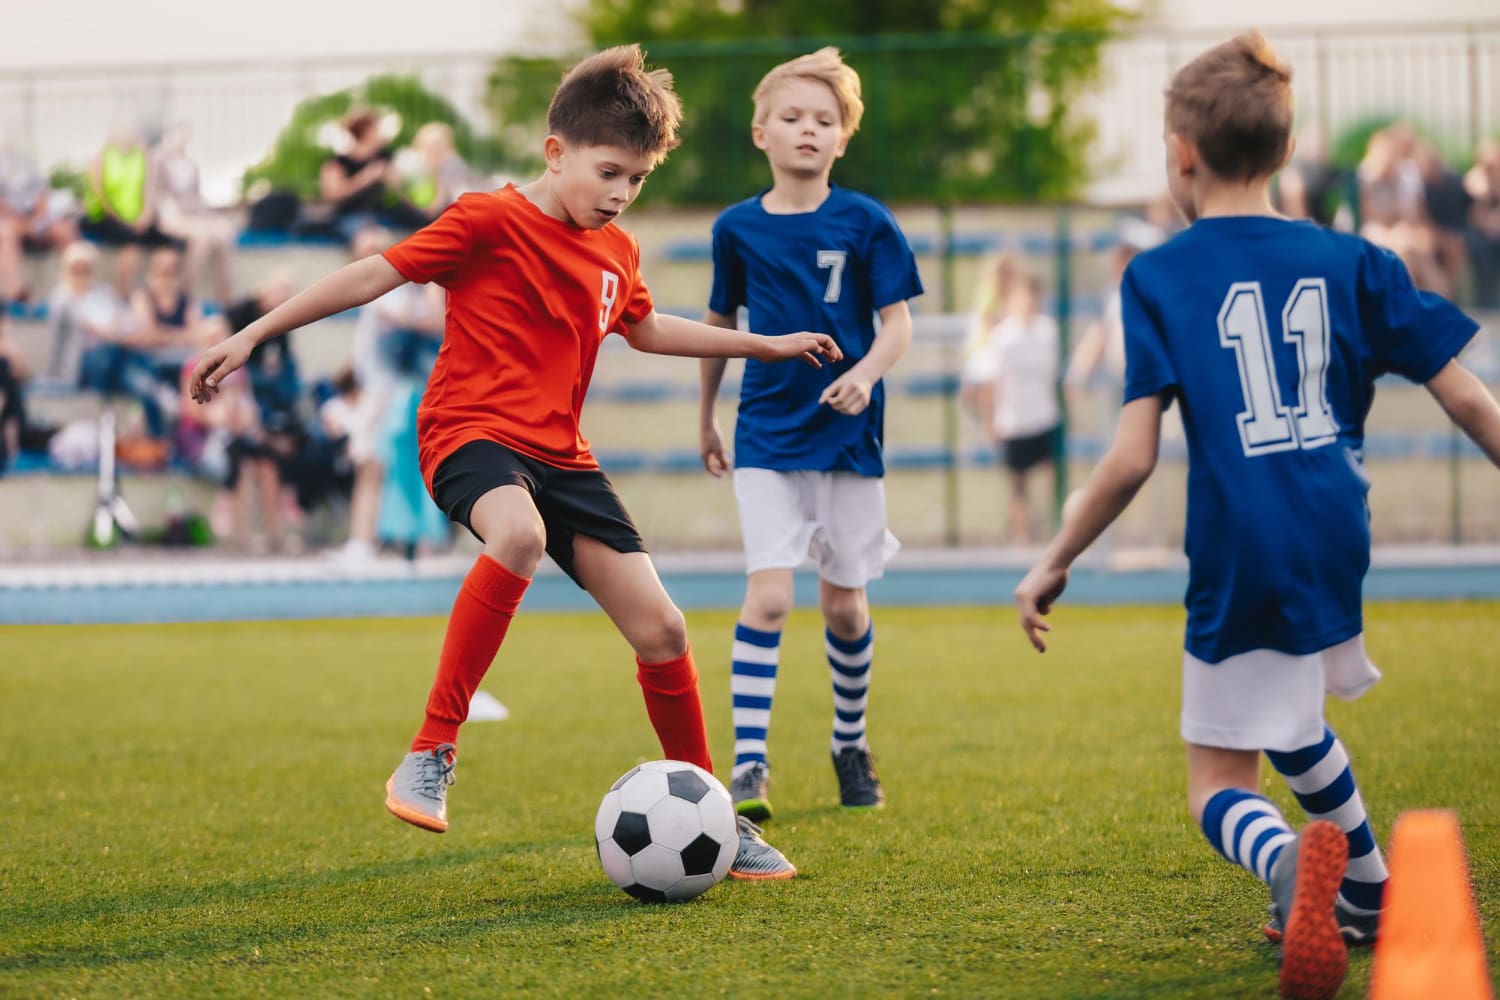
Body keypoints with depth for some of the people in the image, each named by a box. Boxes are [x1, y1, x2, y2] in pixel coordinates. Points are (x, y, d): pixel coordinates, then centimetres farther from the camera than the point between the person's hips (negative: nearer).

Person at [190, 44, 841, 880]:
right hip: (471, 432, -7)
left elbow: (646, 329, 33)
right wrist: (253, 336, -11)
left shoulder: (616, 251, 13)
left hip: (559, 455, 7)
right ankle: (434, 753, -33)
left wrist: (766, 345, 35)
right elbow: (376, 274, -9)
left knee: (660, 627, 0)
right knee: (519, 534, -41)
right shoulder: (491, 223, -9)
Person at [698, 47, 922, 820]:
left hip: (847, 433, 0)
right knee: (768, 594, -13)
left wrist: (868, 372, -24)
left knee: (843, 603, 10)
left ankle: (850, 743, 32)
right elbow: (720, 323, 14)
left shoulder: (864, 223, -5)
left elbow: (898, 323, -4)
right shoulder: (738, 227, 0)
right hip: (767, 435, 0)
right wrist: (704, 418, 20)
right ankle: (748, 766, -14)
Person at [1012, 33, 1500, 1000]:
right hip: (1337, 542, 5)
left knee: (1222, 780, 4)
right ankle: (1369, 895, 39)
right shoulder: (1350, 262, 6)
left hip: (1241, 555, -5)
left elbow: (1132, 460, -9)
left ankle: (1294, 860, -29)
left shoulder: (1160, 278, -3)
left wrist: (1054, 564, 3)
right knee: (1282, 717, 32)